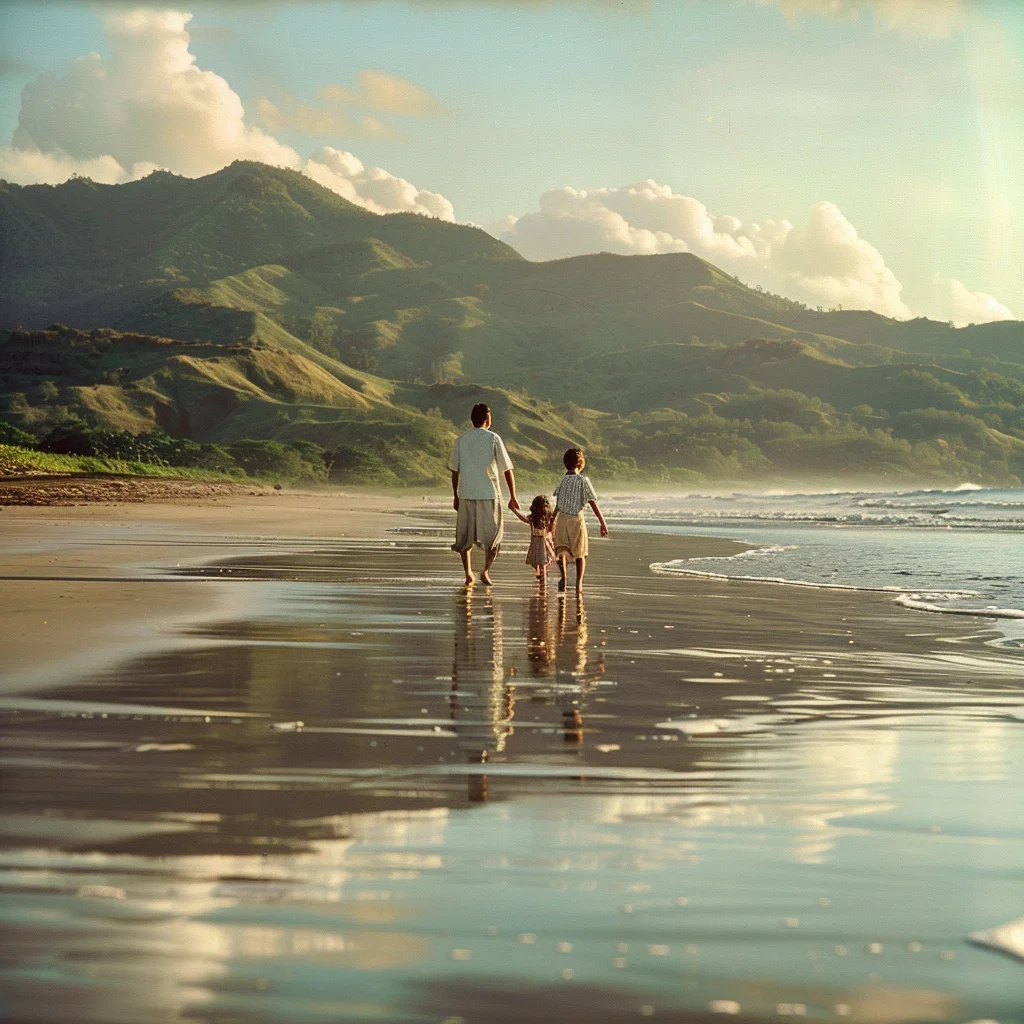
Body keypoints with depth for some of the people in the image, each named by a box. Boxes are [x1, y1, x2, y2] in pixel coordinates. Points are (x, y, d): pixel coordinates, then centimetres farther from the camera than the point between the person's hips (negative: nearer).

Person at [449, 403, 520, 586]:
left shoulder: (461, 440, 4)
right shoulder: (493, 439, -4)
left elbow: (454, 471, 8)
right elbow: (507, 469, -4)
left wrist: (456, 497, 17)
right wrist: (513, 497, 2)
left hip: (466, 494, 2)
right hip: (489, 494, -2)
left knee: (464, 536, 11)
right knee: (493, 534, 11)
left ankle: (468, 573, 2)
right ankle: (486, 571, 3)